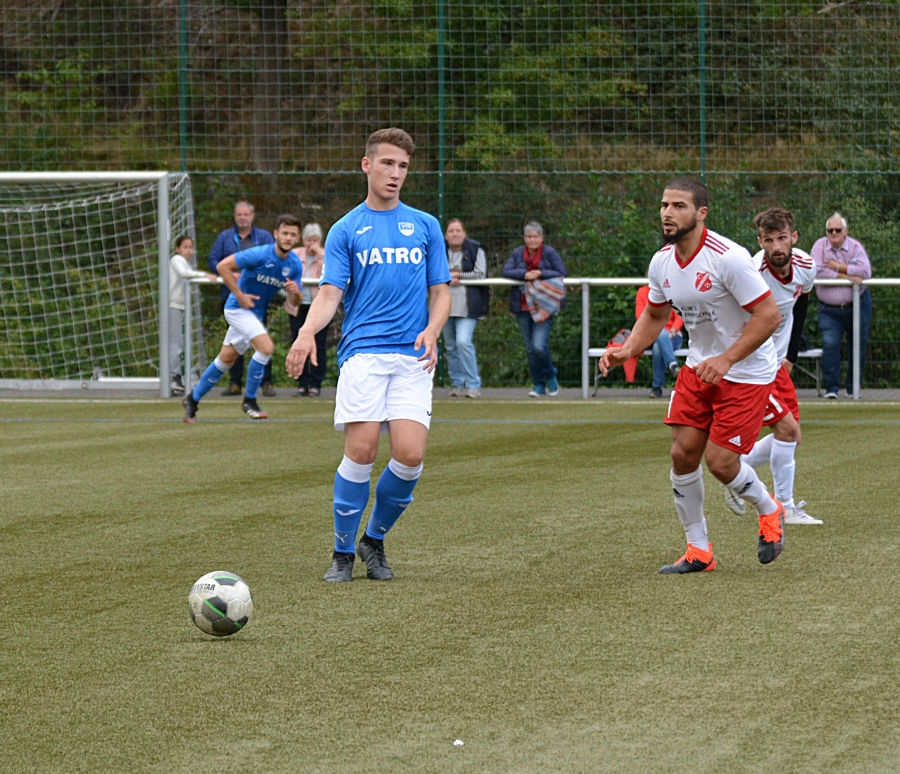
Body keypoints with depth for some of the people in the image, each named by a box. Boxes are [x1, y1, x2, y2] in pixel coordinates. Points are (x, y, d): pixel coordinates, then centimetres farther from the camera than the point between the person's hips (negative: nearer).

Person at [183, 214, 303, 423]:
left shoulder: (295, 265, -4)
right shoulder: (260, 255, -23)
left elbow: (294, 302, 0)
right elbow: (223, 266, -20)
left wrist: (295, 292, -24)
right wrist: (239, 295, -20)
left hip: (256, 314, 7)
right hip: (238, 309, -7)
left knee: (226, 360, 14)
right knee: (266, 347, -23)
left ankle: (193, 399, 30)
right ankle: (249, 401, -8)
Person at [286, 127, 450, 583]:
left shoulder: (425, 226, 14)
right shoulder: (346, 230, 9)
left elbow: (440, 292, 15)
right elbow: (330, 293, 0)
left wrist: (432, 329, -6)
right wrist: (307, 331, -21)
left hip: (413, 357, 2)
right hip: (362, 352, -2)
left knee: (410, 455, -12)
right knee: (361, 451, -13)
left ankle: (374, 541, 12)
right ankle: (343, 552, 3)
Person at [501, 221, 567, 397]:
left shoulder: (549, 253, -2)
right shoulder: (517, 253, 7)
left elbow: (562, 273, -6)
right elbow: (505, 272, -4)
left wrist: (540, 274, -17)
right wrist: (525, 275, -19)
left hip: (544, 306, -4)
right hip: (523, 307, 4)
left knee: (539, 346, -16)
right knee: (530, 348, 7)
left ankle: (550, 376, 9)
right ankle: (538, 385, 19)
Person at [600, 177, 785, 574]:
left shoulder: (728, 258, -25)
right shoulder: (662, 262, -2)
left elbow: (769, 315, -23)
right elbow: (654, 315, 15)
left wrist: (725, 360, -27)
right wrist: (627, 350, -2)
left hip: (746, 372, -7)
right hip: (698, 366, 7)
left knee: (719, 461, -9)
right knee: (683, 452, -2)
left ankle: (769, 511, 23)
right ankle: (698, 551, 12)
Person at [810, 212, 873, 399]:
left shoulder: (855, 247, -3)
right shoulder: (820, 246, -1)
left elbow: (865, 271, -19)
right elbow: (817, 271, -17)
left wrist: (837, 267, -17)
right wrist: (846, 277, -18)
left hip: (857, 306, 1)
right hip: (829, 310, -1)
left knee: (858, 346, 8)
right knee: (830, 345, -15)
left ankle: (853, 388, 20)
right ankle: (831, 388, -10)